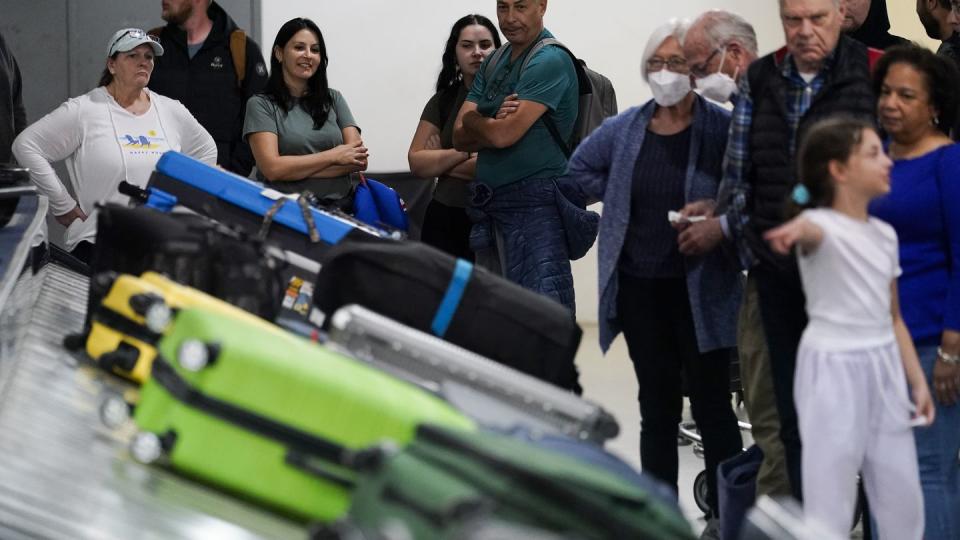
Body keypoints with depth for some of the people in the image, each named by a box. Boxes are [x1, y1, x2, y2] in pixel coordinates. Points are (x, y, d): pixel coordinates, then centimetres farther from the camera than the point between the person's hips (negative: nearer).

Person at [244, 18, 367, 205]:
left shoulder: (334, 99, 16)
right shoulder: (261, 104, 5)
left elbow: (360, 160, 5)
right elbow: (272, 168, -7)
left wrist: (295, 170, -5)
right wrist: (334, 156, -2)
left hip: (338, 206, 3)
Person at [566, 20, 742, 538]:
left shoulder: (722, 128, -11)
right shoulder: (624, 130, 5)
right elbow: (581, 169, 19)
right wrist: (622, 204, 8)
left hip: (702, 289, -5)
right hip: (640, 287, 5)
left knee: (711, 406, 1)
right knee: (657, 407, 13)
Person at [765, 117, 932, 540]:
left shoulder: (884, 235, 10)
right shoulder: (822, 225, -12)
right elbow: (812, 231, -39)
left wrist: (917, 380, 11)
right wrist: (798, 229, -63)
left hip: (884, 370, 7)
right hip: (833, 370, -7)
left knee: (904, 501, 12)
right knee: (830, 505, -3)